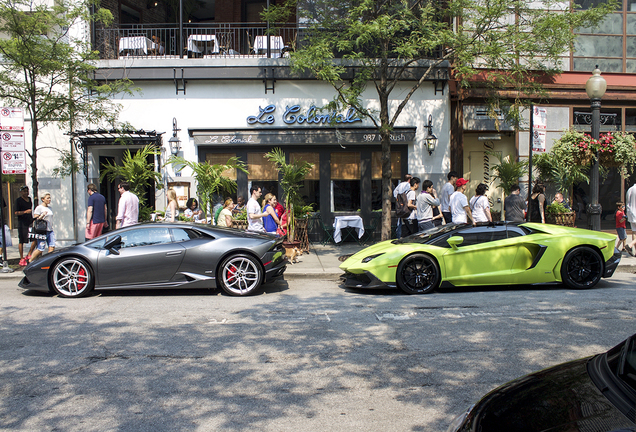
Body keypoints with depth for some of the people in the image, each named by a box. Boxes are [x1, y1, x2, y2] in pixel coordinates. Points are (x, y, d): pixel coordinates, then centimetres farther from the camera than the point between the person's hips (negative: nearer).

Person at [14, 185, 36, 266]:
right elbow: (16, 213, -9)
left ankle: (29, 255, 10)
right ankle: (22, 259, 5)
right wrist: (25, 211, -24)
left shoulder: (29, 199, 16)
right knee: (21, 241, -1)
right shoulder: (18, 200, -4)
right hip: (22, 223, -6)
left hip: (30, 222, 6)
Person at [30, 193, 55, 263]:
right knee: (40, 249, -5)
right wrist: (42, 215, -22)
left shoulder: (49, 208, 17)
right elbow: (35, 219, -9)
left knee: (52, 247, -6)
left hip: (50, 231, 7)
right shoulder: (39, 208, -5)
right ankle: (30, 261, 10)